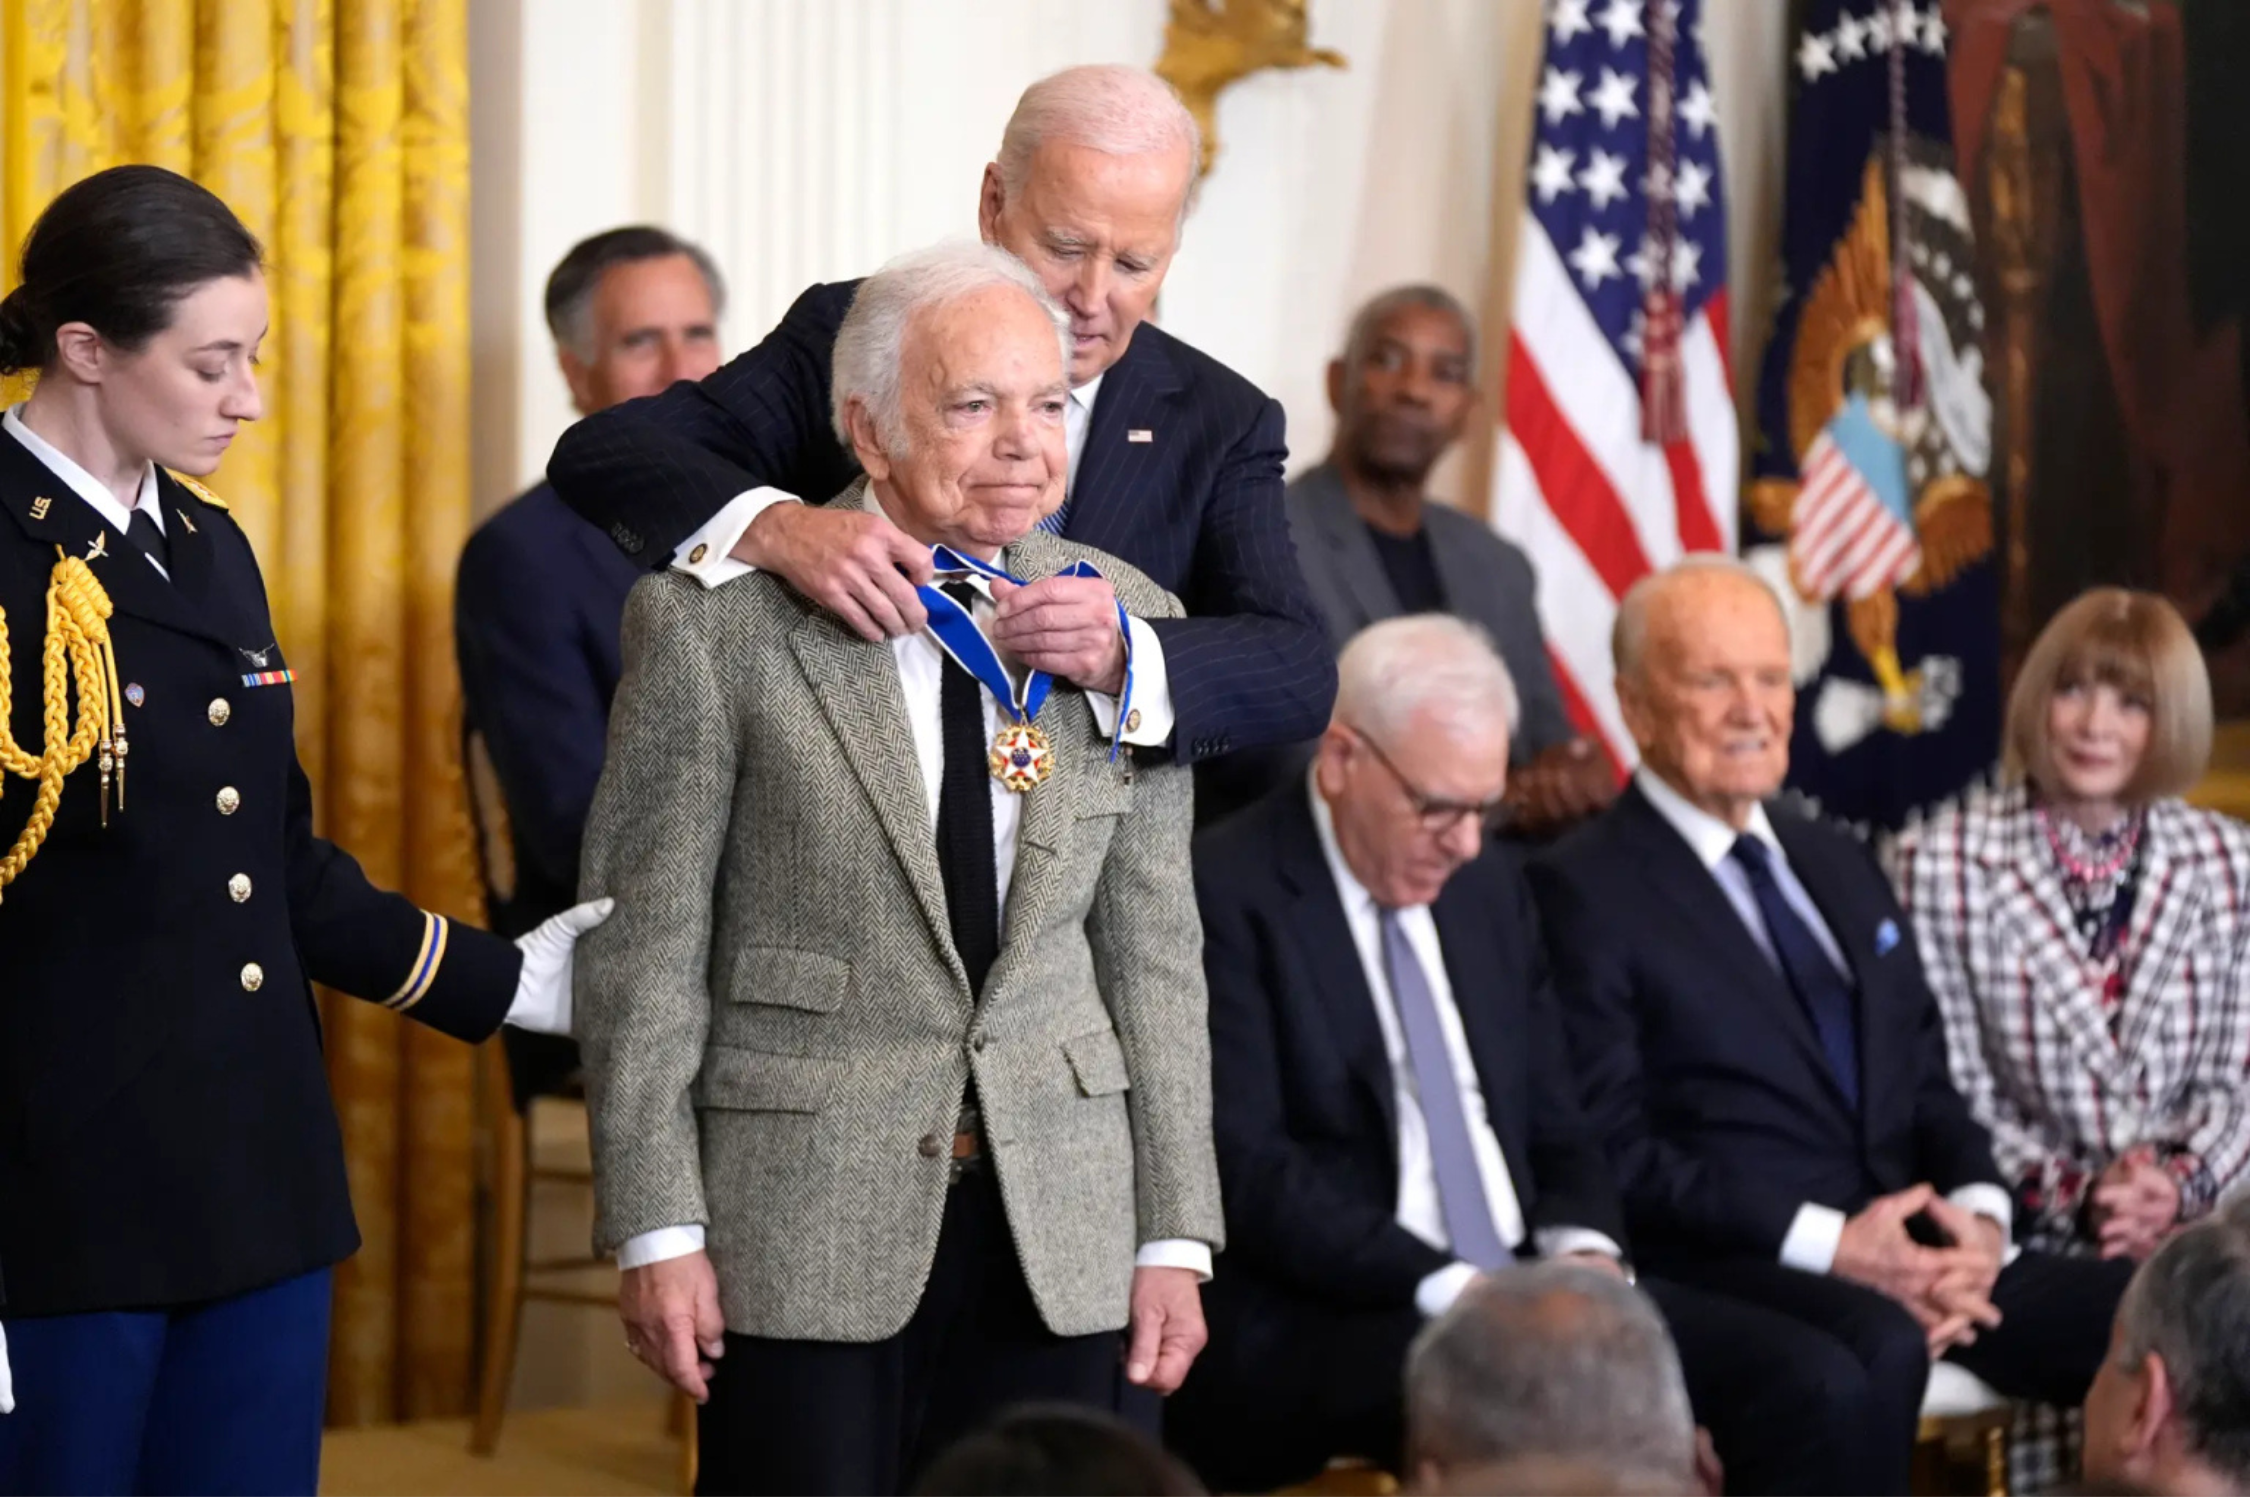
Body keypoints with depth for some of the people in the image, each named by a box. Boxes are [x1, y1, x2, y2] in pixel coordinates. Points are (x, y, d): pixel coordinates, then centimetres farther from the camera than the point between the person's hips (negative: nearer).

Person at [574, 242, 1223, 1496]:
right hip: (802, 1226, -3)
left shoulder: (1126, 623, 6)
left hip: (1057, 1237, 3)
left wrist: (1176, 1235, 5)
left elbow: (1153, 945, 8)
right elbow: (645, 938, -4)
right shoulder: (718, 623, -5)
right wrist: (656, 1227, -7)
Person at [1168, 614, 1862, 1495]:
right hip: (1313, 1332, -7)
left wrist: (1584, 1250, -3)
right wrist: (1450, 1290, -23)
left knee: (1791, 1383, -16)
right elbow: (1247, 1170, -15)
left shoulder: (1491, 883, 17)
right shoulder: (1223, 897, -7)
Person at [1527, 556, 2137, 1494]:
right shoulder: (1583, 890, 0)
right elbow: (1613, 1152, -8)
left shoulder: (1838, 865, 24)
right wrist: (1826, 1244, -16)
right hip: (1732, 1270, -6)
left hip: (1918, 1251, 7)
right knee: (1879, 1351, -38)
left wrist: (1977, 1213, -1)